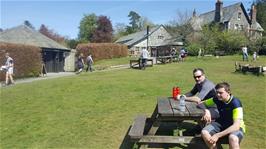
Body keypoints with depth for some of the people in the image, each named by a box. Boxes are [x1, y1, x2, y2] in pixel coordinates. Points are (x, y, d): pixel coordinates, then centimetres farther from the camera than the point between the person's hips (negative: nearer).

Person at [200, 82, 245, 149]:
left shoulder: (235, 103, -24)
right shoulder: (217, 99, -9)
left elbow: (236, 126, -32)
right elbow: (202, 104, 5)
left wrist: (218, 135, -39)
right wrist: (206, 111, -21)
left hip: (235, 127, -4)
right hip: (221, 124, 5)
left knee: (233, 138, -40)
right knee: (204, 132, -24)